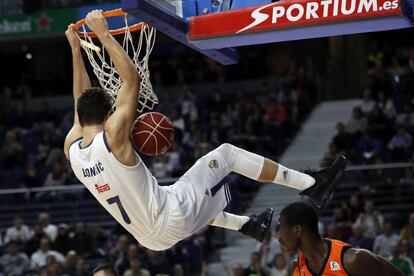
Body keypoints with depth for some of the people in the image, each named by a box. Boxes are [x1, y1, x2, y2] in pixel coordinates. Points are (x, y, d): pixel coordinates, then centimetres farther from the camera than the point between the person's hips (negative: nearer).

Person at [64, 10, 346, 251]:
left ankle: (247, 225, 50)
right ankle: (313, 185, 9)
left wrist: (75, 49, 19)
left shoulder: (72, 148, 0)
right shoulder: (112, 137, -20)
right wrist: (103, 33, -10)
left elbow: (83, 101, 16)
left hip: (151, 238, 7)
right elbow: (132, 78, -17)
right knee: (226, 153, 5)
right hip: (171, 219, -7)